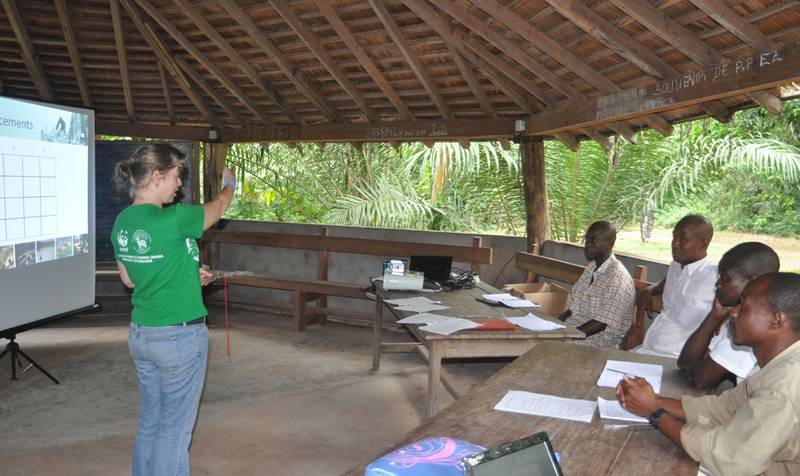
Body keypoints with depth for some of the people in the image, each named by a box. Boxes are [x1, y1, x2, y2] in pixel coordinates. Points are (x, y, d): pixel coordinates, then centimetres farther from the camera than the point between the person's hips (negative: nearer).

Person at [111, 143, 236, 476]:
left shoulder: (122, 222, 1)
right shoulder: (173, 220, -22)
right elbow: (217, 208, -3)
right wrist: (230, 184, 18)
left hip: (140, 333, 8)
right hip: (179, 337, -7)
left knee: (150, 422, 20)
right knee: (175, 427, 7)